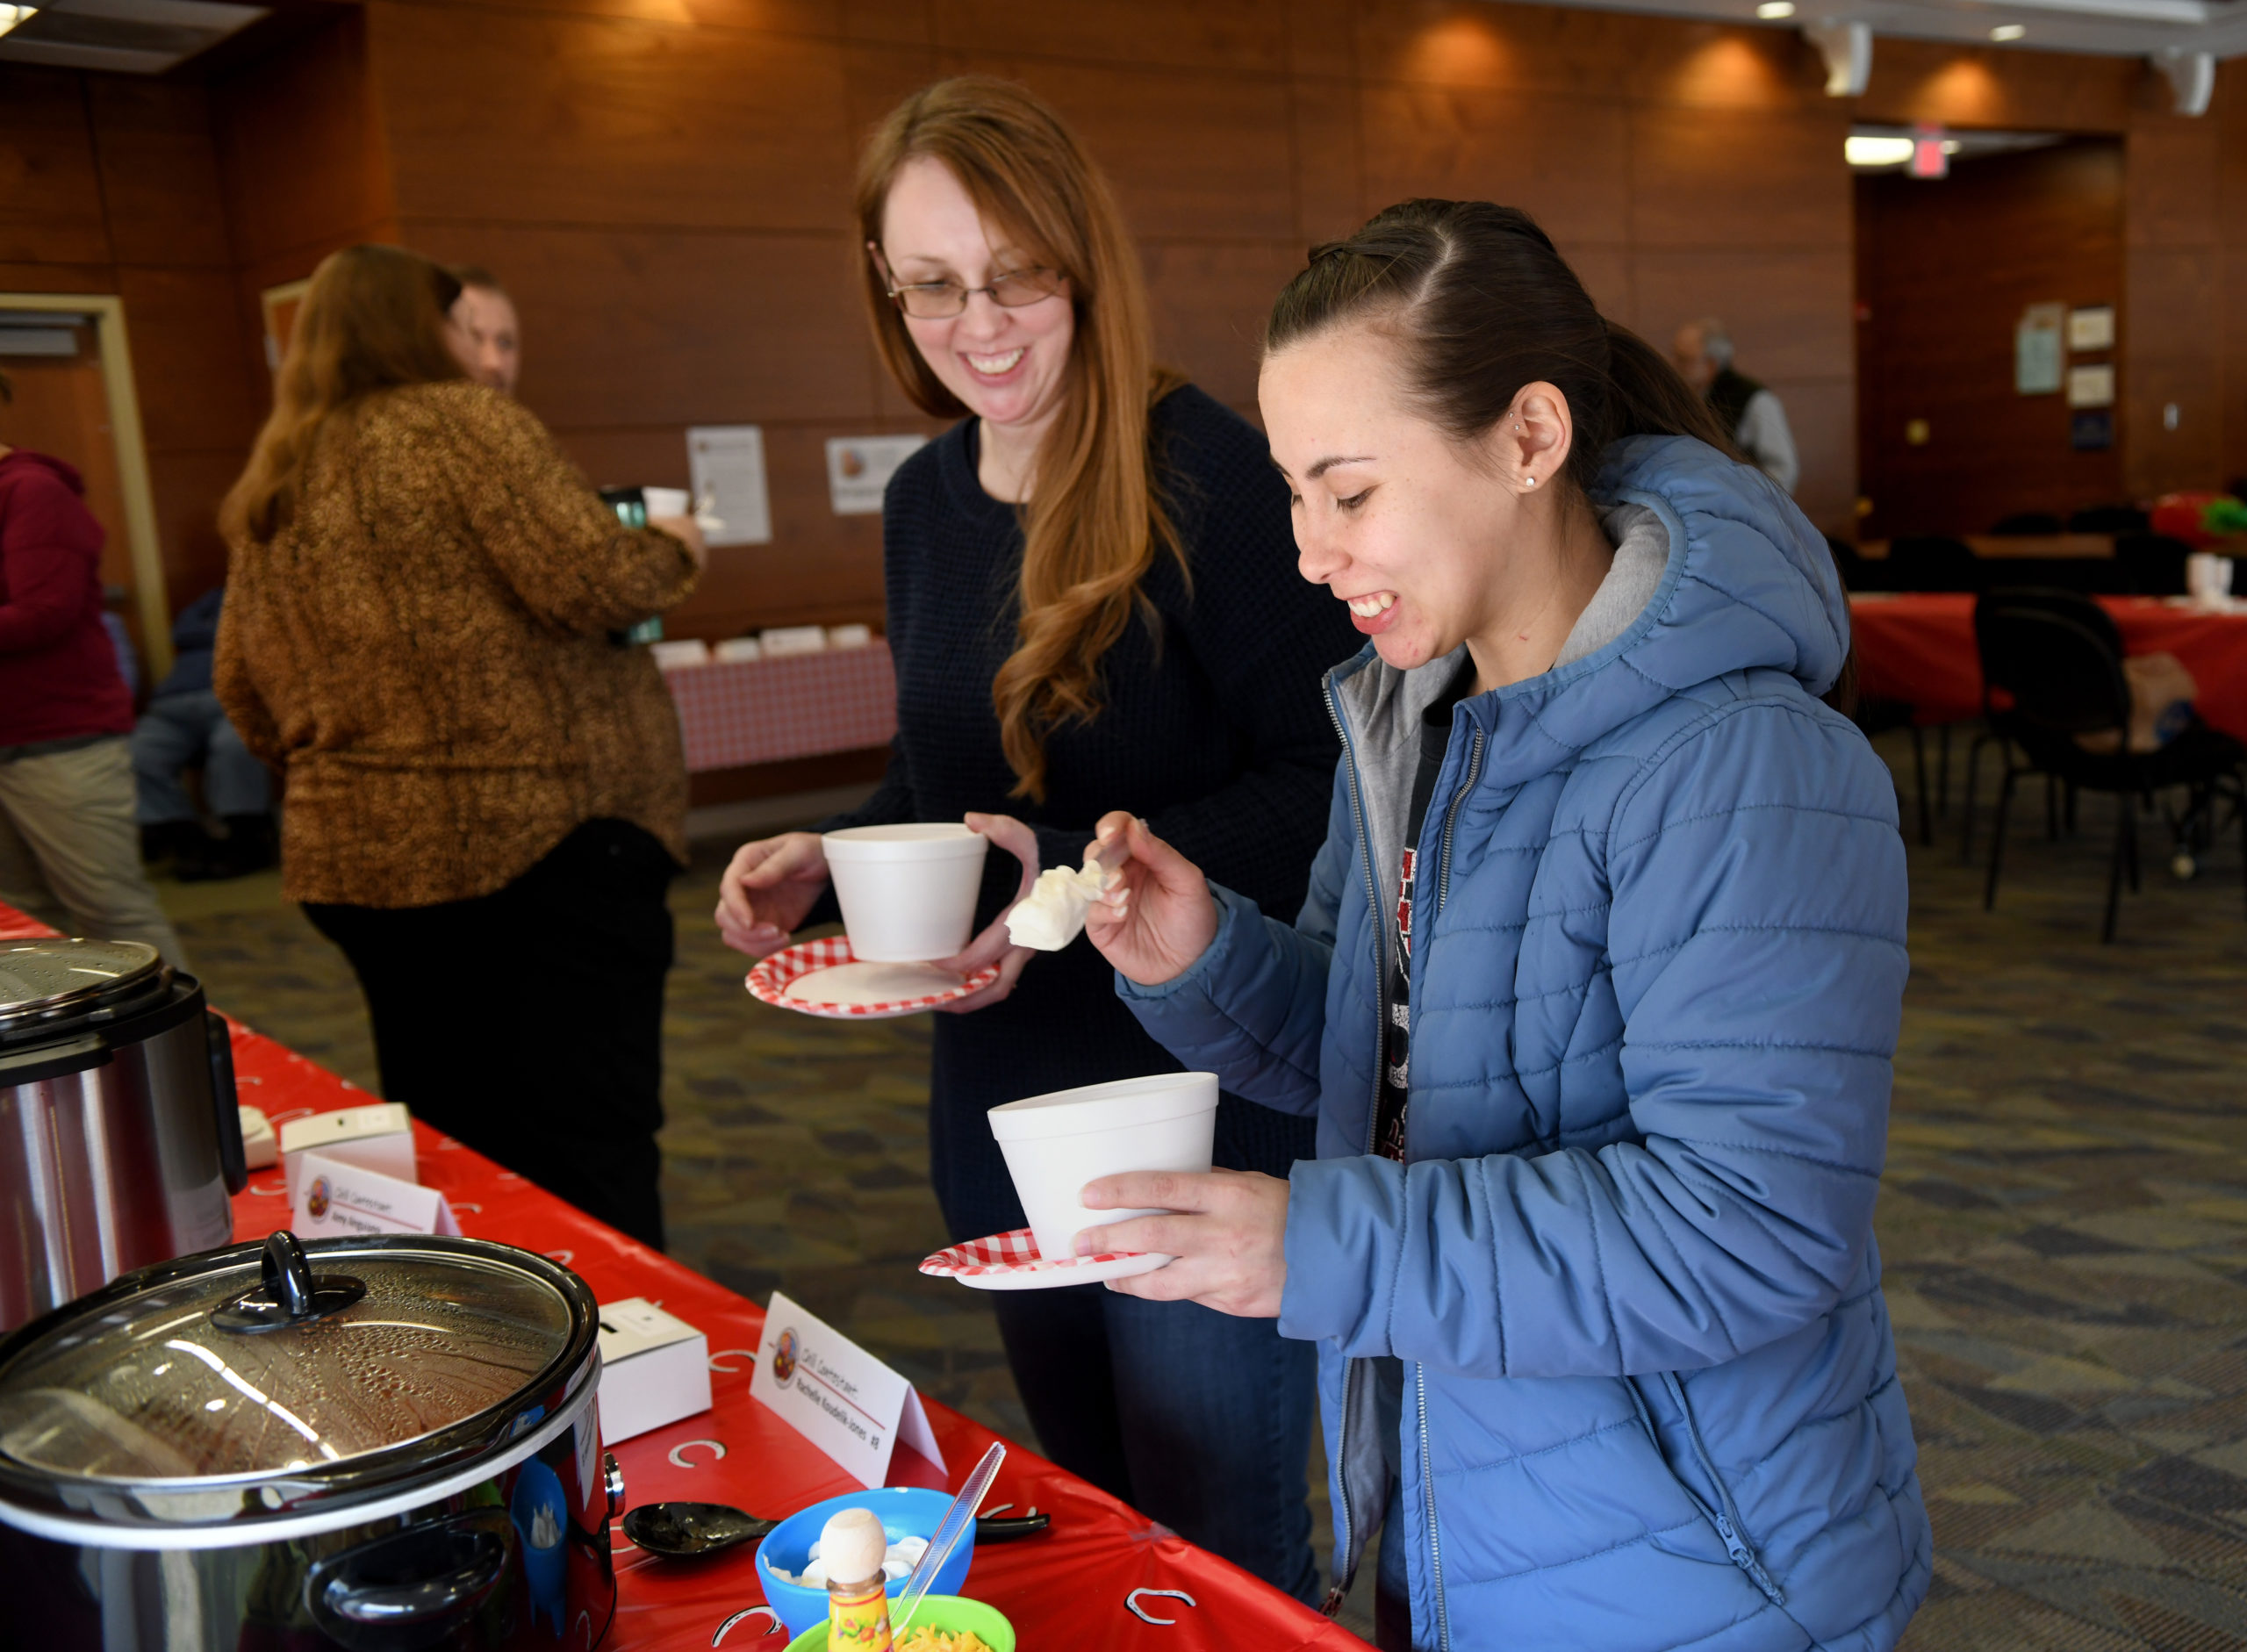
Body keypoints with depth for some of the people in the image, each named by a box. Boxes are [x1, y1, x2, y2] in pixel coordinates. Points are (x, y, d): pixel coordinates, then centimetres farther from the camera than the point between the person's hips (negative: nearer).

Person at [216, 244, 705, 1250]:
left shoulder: (263, 492, 15)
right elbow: (586, 581, -15)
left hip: (355, 859, 7)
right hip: (537, 836, -7)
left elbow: (242, 694, 18)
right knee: (588, 1160, -3)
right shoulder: (460, 424, -6)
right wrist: (672, 552, 4)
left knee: (448, 1151, 16)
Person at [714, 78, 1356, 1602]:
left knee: (1224, 1560, 8)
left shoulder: (1208, 475, -16)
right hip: (1001, 1098, 7)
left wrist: (1090, 878, -29)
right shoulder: (925, 501, 6)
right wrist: (828, 861, -2)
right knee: (1093, 1521, 24)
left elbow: (1321, 789, -19)